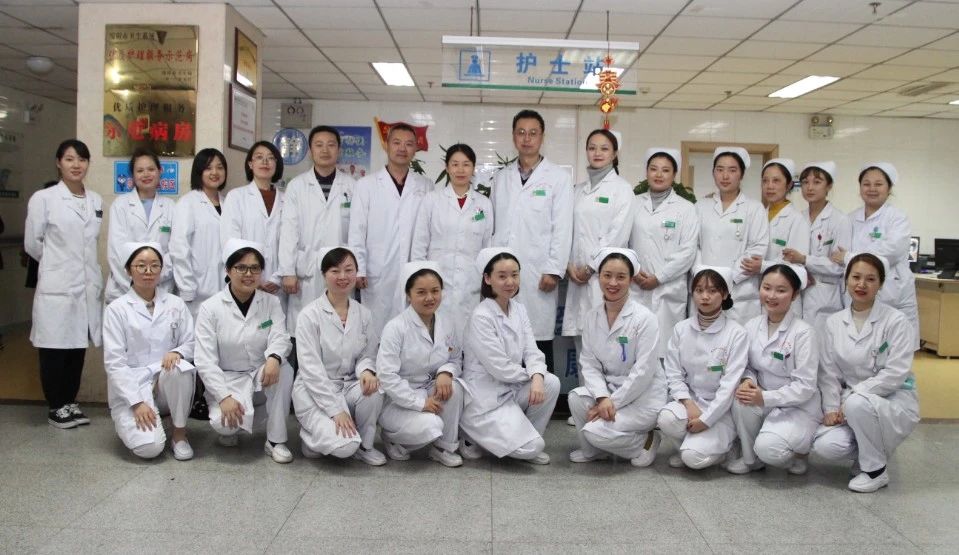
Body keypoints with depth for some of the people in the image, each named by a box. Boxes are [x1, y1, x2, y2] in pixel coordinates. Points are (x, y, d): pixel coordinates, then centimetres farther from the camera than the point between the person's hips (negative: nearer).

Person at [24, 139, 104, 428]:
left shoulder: (96, 201, 9)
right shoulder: (43, 198, -4)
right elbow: (32, 244, 2)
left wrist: (76, 263, 12)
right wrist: (57, 263, 11)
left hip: (88, 285, 4)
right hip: (56, 286, -4)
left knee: (78, 347, 10)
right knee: (54, 348, 3)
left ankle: (70, 402, 23)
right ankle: (56, 407, 16)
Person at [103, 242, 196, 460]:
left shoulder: (176, 304, 6)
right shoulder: (116, 309, -3)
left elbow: (191, 343, 5)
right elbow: (114, 362, -9)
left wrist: (177, 352, -20)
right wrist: (137, 402, -19)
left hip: (167, 382, 3)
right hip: (130, 386, -2)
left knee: (181, 368, -34)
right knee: (149, 447, -23)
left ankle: (180, 433, -13)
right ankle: (131, 420, 13)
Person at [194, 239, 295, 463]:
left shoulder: (271, 302, 0)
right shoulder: (210, 308, -8)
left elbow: (280, 337, -16)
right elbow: (205, 361, -12)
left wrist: (273, 358, -41)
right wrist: (225, 397, -24)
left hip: (262, 373, 2)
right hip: (228, 378, -2)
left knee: (283, 369, -32)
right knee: (224, 423, -30)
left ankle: (275, 440, -16)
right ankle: (231, 429, 11)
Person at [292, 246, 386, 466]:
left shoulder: (364, 314, 2)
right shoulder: (310, 314, -13)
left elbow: (367, 355, 6)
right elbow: (311, 368, -17)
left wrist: (366, 371, -20)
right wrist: (336, 410, -23)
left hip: (349, 386, 5)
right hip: (315, 391, -5)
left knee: (373, 390, -30)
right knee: (344, 446, -25)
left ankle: (364, 445, -3)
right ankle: (311, 434, 9)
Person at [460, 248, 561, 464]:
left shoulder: (519, 309, 4)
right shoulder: (481, 317, -19)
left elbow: (531, 351, -2)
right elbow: (499, 368, -21)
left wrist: (537, 377, -23)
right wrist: (529, 374, -6)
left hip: (512, 388, 7)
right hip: (485, 397, -7)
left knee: (551, 384, -18)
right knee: (532, 447, -17)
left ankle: (523, 437, 3)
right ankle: (474, 438, 6)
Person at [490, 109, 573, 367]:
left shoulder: (559, 177, 3)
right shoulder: (501, 177, 14)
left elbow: (563, 228, -3)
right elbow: (492, 225, 14)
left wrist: (554, 271, -9)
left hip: (538, 275, -3)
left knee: (540, 339, 0)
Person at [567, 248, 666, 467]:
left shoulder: (645, 318, -16)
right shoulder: (591, 317, 0)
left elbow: (643, 372, -19)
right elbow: (589, 363, -3)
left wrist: (612, 403, -20)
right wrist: (602, 397, -21)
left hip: (643, 398, -5)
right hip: (609, 390, 5)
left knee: (596, 430, -25)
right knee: (576, 397, -24)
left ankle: (645, 442, 4)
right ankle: (591, 450, 4)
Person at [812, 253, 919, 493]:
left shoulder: (896, 321, -11)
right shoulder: (834, 322, 2)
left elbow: (895, 374, -18)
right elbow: (828, 372, 1)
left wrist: (851, 397, -22)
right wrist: (831, 408, -13)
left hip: (894, 401, -3)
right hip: (851, 404, 4)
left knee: (858, 404, -37)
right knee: (826, 445, -24)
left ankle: (876, 470, -11)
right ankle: (871, 451, 12)